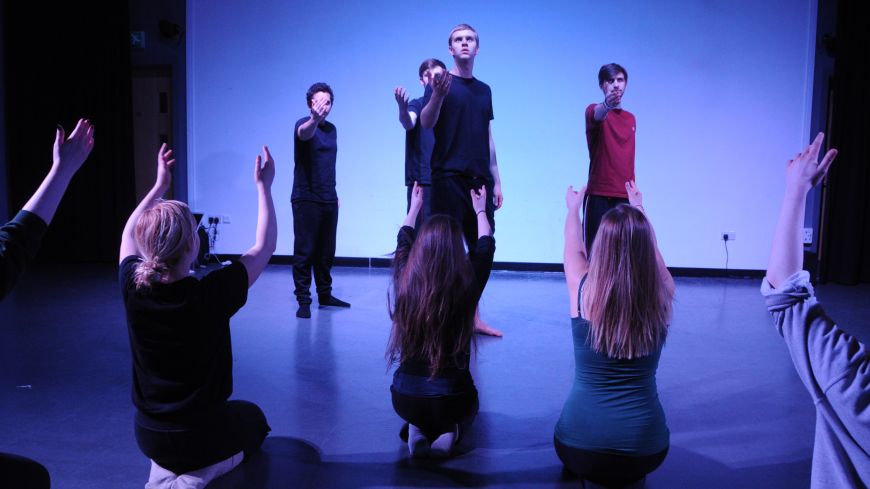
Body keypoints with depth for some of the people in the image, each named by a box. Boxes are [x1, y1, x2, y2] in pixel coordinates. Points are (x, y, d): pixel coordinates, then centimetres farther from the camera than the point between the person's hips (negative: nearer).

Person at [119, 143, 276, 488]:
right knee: (251, 417, 28)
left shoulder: (133, 287, -17)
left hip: (148, 435, 6)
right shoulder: (211, 294, -27)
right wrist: (263, 186, 0)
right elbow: (265, 246, -9)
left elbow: (129, 236, 8)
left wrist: (160, 185, 13)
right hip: (202, 434, -6)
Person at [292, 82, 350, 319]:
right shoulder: (304, 124, -9)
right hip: (306, 199, -6)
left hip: (328, 200, 6)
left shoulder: (331, 129, 13)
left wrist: (333, 193, 16)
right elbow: (304, 133, -35)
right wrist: (314, 119, -57)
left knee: (326, 251, 12)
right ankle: (303, 300, 2)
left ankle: (325, 294, 22)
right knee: (304, 251, -3)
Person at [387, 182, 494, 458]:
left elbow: (403, 243, 13)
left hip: (405, 399, 2)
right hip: (450, 402, -2)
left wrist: (414, 207, 31)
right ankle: (449, 433, 3)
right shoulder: (468, 284, -15)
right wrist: (480, 211, 26)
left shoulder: (405, 281, -10)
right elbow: (486, 248, 8)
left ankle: (419, 431, 8)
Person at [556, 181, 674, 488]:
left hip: (577, 448, 0)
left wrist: (574, 208, 32)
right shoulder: (662, 296, -7)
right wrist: (638, 209, 34)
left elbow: (574, 249, 13)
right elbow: (652, 251, 16)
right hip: (644, 453, 0)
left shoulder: (583, 292, -11)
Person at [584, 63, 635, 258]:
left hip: (625, 195, 5)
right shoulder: (595, 111, -1)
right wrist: (607, 104, -51)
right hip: (599, 194, -5)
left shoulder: (631, 119, 17)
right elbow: (597, 114, -28)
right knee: (594, 248, -6)